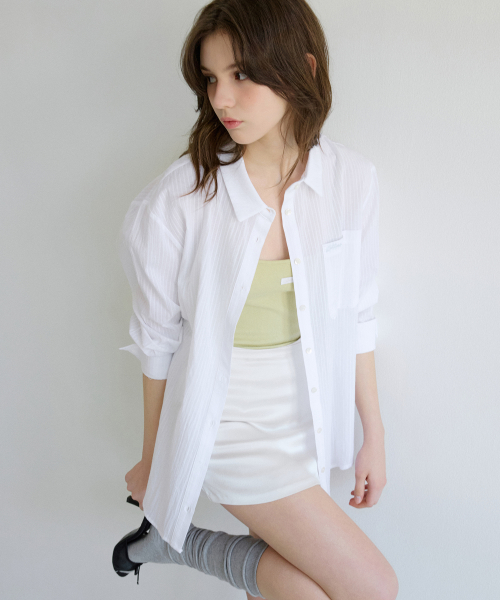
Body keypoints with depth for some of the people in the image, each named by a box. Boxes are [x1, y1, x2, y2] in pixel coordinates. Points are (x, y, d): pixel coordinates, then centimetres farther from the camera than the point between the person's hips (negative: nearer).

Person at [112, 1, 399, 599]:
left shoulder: (351, 179, -8)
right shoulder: (176, 200, -19)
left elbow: (356, 317, 1)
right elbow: (157, 341, -8)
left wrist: (374, 436, 7)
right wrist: (150, 461, 4)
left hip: (306, 420, 5)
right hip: (228, 425, -4)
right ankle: (178, 540, 8)